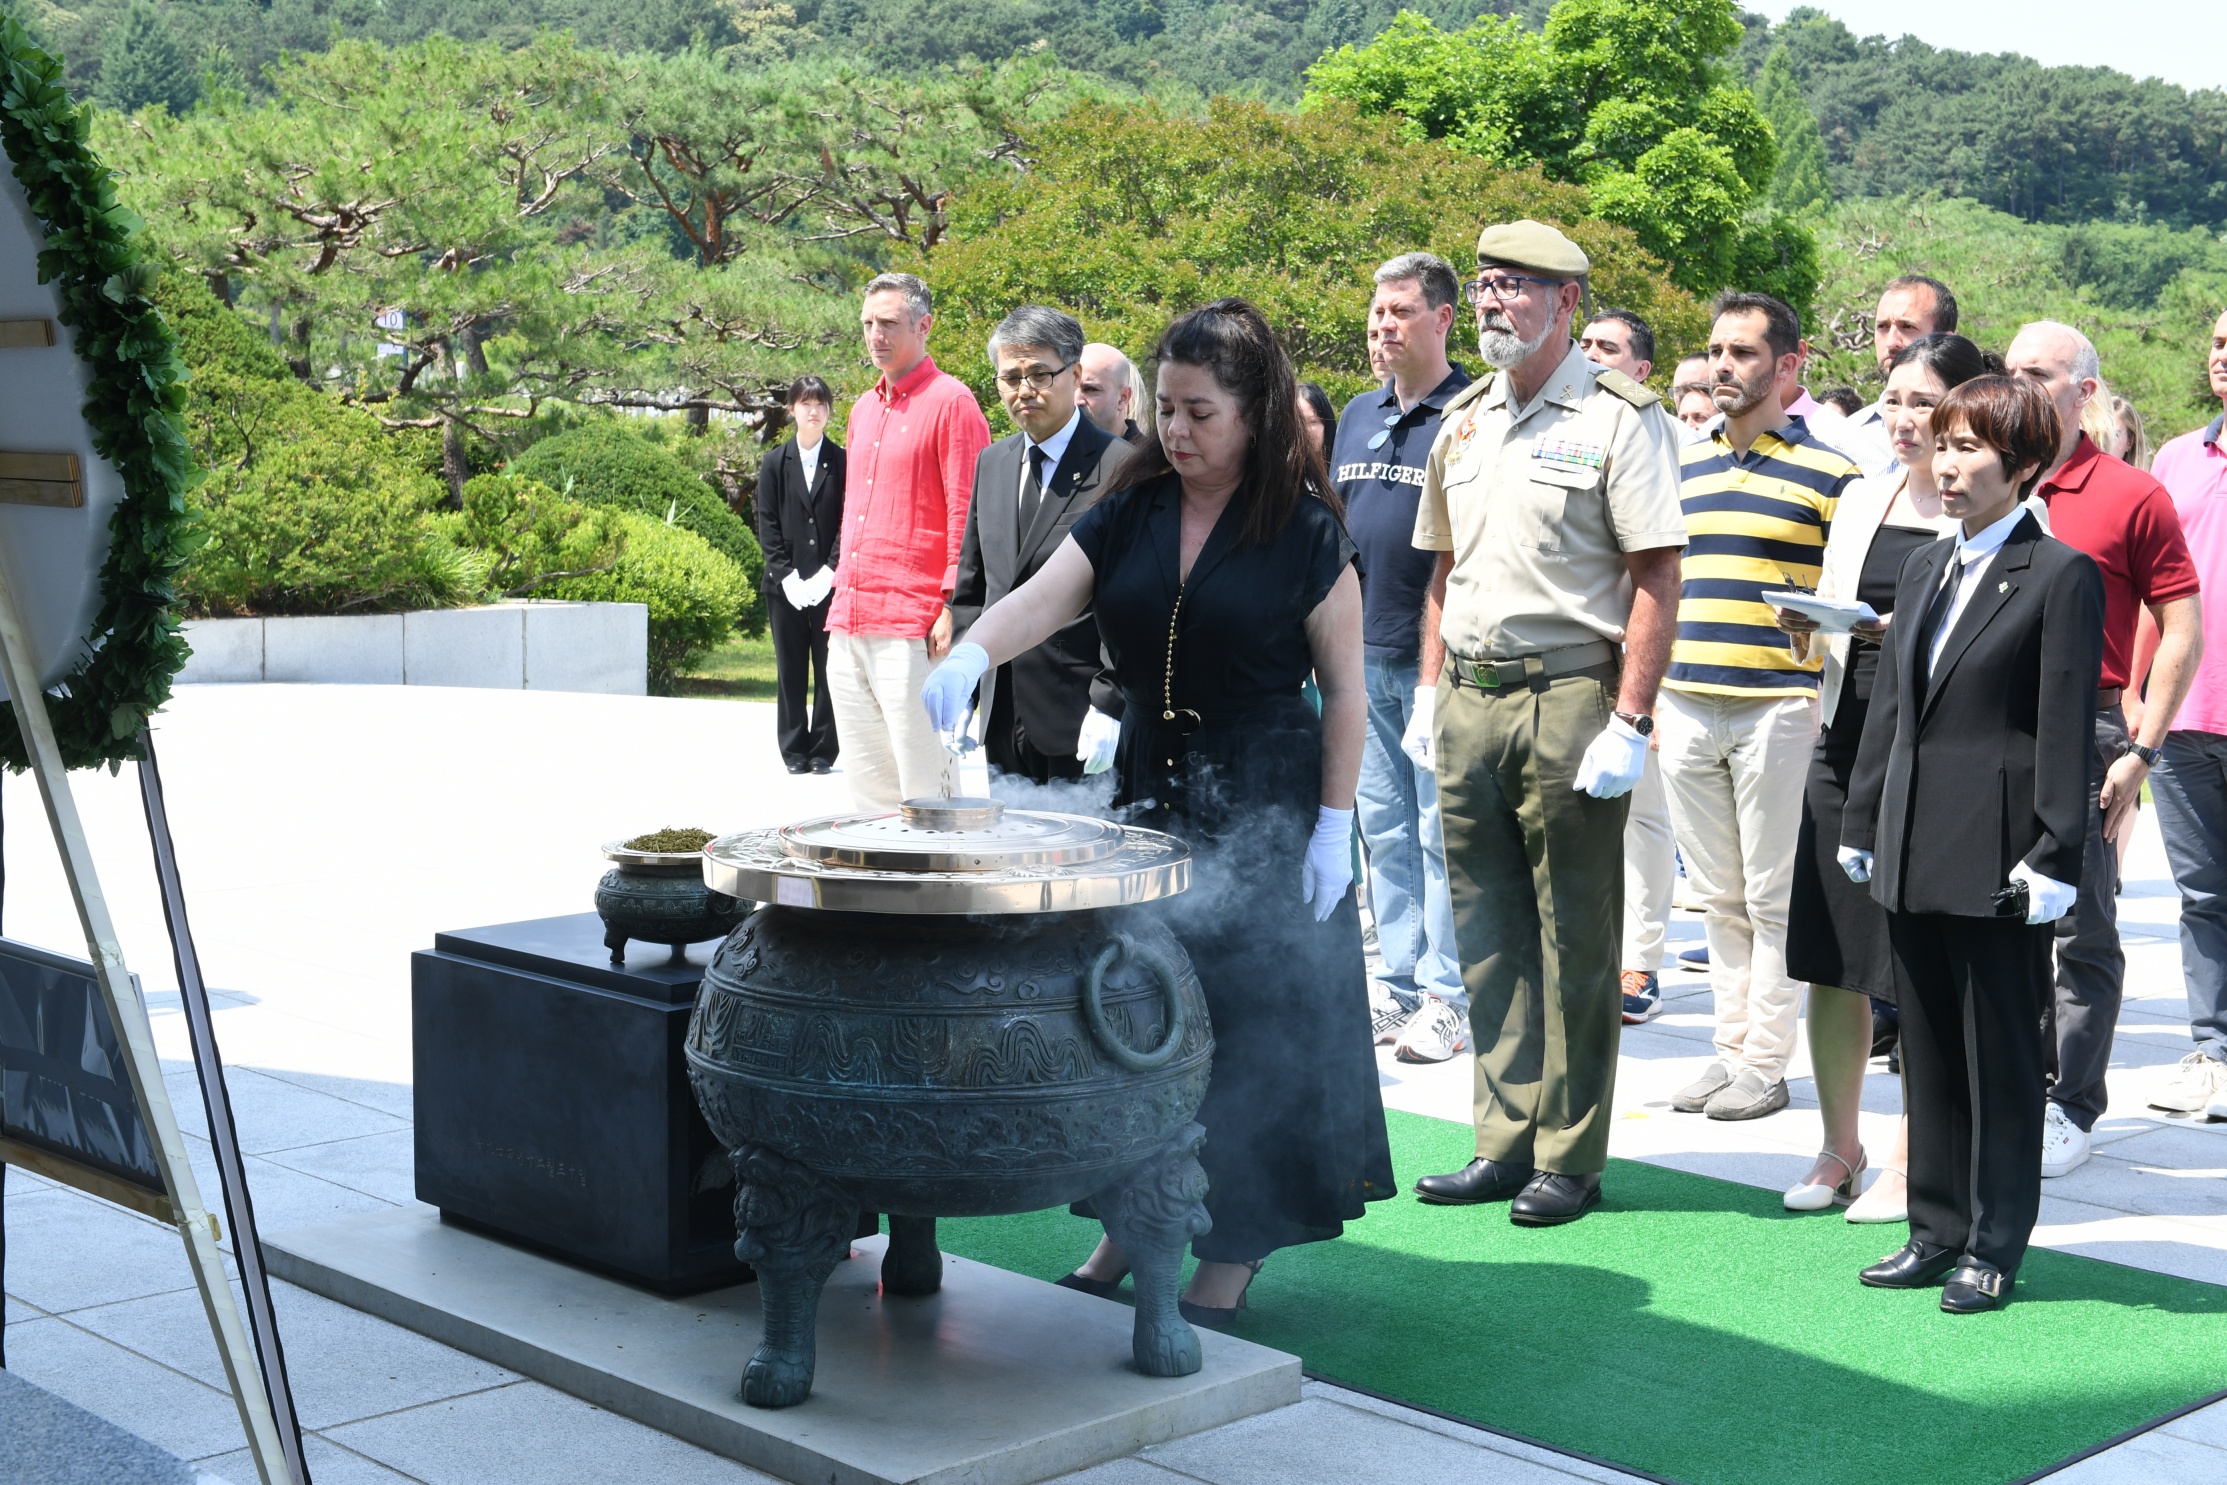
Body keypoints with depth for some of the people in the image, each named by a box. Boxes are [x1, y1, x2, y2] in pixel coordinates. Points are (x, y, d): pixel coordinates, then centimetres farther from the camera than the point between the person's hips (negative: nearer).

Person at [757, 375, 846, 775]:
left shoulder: (843, 461, 3)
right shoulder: (774, 463, 8)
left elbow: (849, 522, -2)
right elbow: (767, 524, 4)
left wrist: (830, 572, -11)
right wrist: (785, 574, -6)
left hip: (831, 583, -2)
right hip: (786, 584, 2)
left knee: (829, 669, 0)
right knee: (790, 670, 5)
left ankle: (823, 751, 7)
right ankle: (794, 751, 12)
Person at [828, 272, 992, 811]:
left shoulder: (950, 402, -5)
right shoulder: (864, 409, 19)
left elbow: (964, 511, -9)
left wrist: (952, 608, -15)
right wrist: (843, 594, 19)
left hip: (912, 625, -8)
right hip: (848, 624, 8)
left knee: (921, 782, -7)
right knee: (865, 781, 11)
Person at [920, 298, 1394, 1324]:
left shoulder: (1305, 532, -7)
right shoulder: (1129, 515, 4)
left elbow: (1344, 690, -5)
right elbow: (1040, 598, -9)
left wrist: (1333, 826, -10)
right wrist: (969, 654, -29)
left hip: (1262, 810, -4)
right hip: (1146, 794, 4)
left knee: (1248, 1023, 1)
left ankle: (1235, 1249, 14)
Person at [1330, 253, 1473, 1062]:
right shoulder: (1356, 416, 15)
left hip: (1439, 659, -6)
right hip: (1362, 659, 7)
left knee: (1442, 830, -2)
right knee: (1383, 828, 10)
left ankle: (1448, 997, 4)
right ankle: (1398, 984, 18)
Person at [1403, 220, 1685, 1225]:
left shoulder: (1618, 418, -5)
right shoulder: (1462, 421, 15)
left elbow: (1656, 577, -10)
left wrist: (1631, 721, -16)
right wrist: (1430, 693, 13)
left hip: (1568, 699, -6)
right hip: (1469, 701, 7)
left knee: (1574, 942, 1)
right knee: (1487, 932, 10)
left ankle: (1570, 1159, 10)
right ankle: (1505, 1142, 20)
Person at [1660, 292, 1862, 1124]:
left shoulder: (1828, 474, -2)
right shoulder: (1679, 468, 14)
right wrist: (1645, 700, 16)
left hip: (1778, 705, -5)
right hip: (1685, 705, 5)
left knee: (1772, 896, 1)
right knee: (1718, 896, 11)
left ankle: (1766, 1062, 8)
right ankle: (1730, 1047, 19)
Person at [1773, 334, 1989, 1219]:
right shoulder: (1860, 500, 16)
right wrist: (1806, 628, -1)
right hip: (1846, 743, 6)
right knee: (1829, 958, 8)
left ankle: (1913, 1163, 12)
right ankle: (1838, 1149, 21)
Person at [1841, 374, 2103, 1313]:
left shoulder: (2061, 575, -8)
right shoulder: (1925, 568, 14)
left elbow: (2067, 728, -11)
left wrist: (2053, 856, -14)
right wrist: (1863, 825, 14)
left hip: (1998, 864, -7)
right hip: (1914, 857, 7)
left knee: (2002, 1058, 4)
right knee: (1928, 1054, 13)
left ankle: (1996, 1244, 15)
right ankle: (1936, 1231, 23)